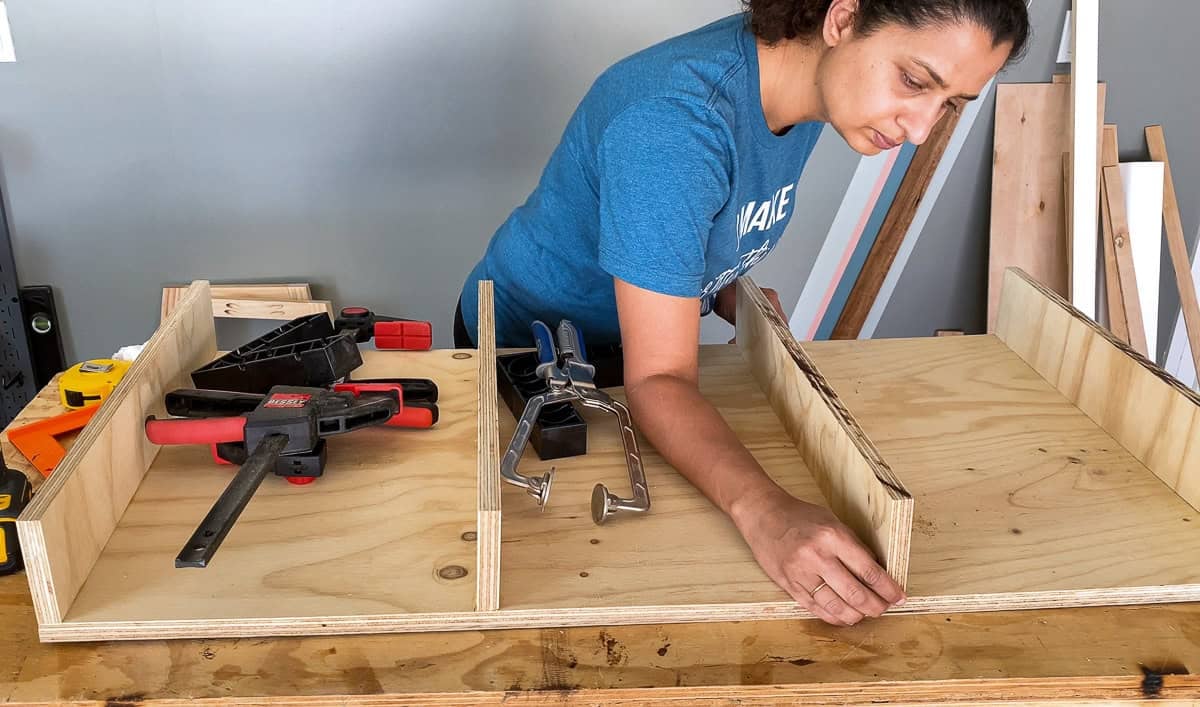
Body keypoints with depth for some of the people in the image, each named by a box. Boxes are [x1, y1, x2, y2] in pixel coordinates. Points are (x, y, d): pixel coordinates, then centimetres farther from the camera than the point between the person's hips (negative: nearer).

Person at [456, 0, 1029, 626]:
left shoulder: (809, 80, -14)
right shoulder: (675, 122, -40)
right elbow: (656, 379, -41)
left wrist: (723, 293, -14)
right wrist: (762, 510, -56)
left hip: (625, 341, 6)